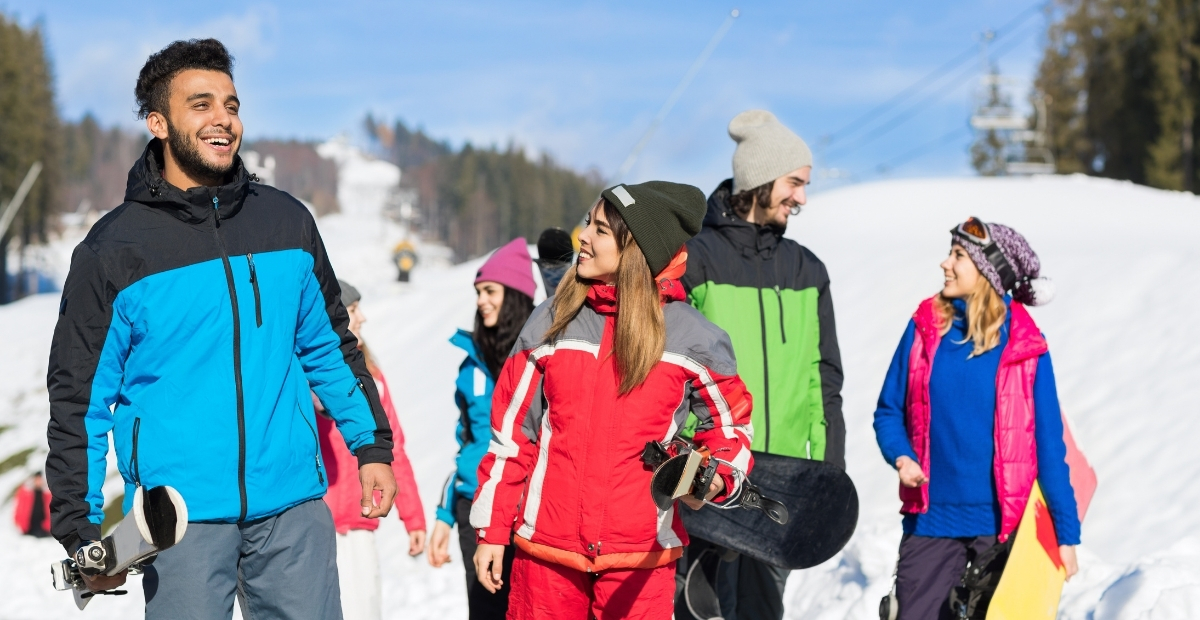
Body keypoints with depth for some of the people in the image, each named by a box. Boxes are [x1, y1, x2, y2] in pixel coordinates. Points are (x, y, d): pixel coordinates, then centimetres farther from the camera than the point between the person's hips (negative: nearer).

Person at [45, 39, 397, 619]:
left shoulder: (286, 222, 8)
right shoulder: (112, 249, -2)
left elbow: (331, 348, 18)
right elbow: (78, 397, 0)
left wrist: (372, 447, 14)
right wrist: (81, 532, -4)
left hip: (293, 509, 3)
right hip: (180, 514, -3)